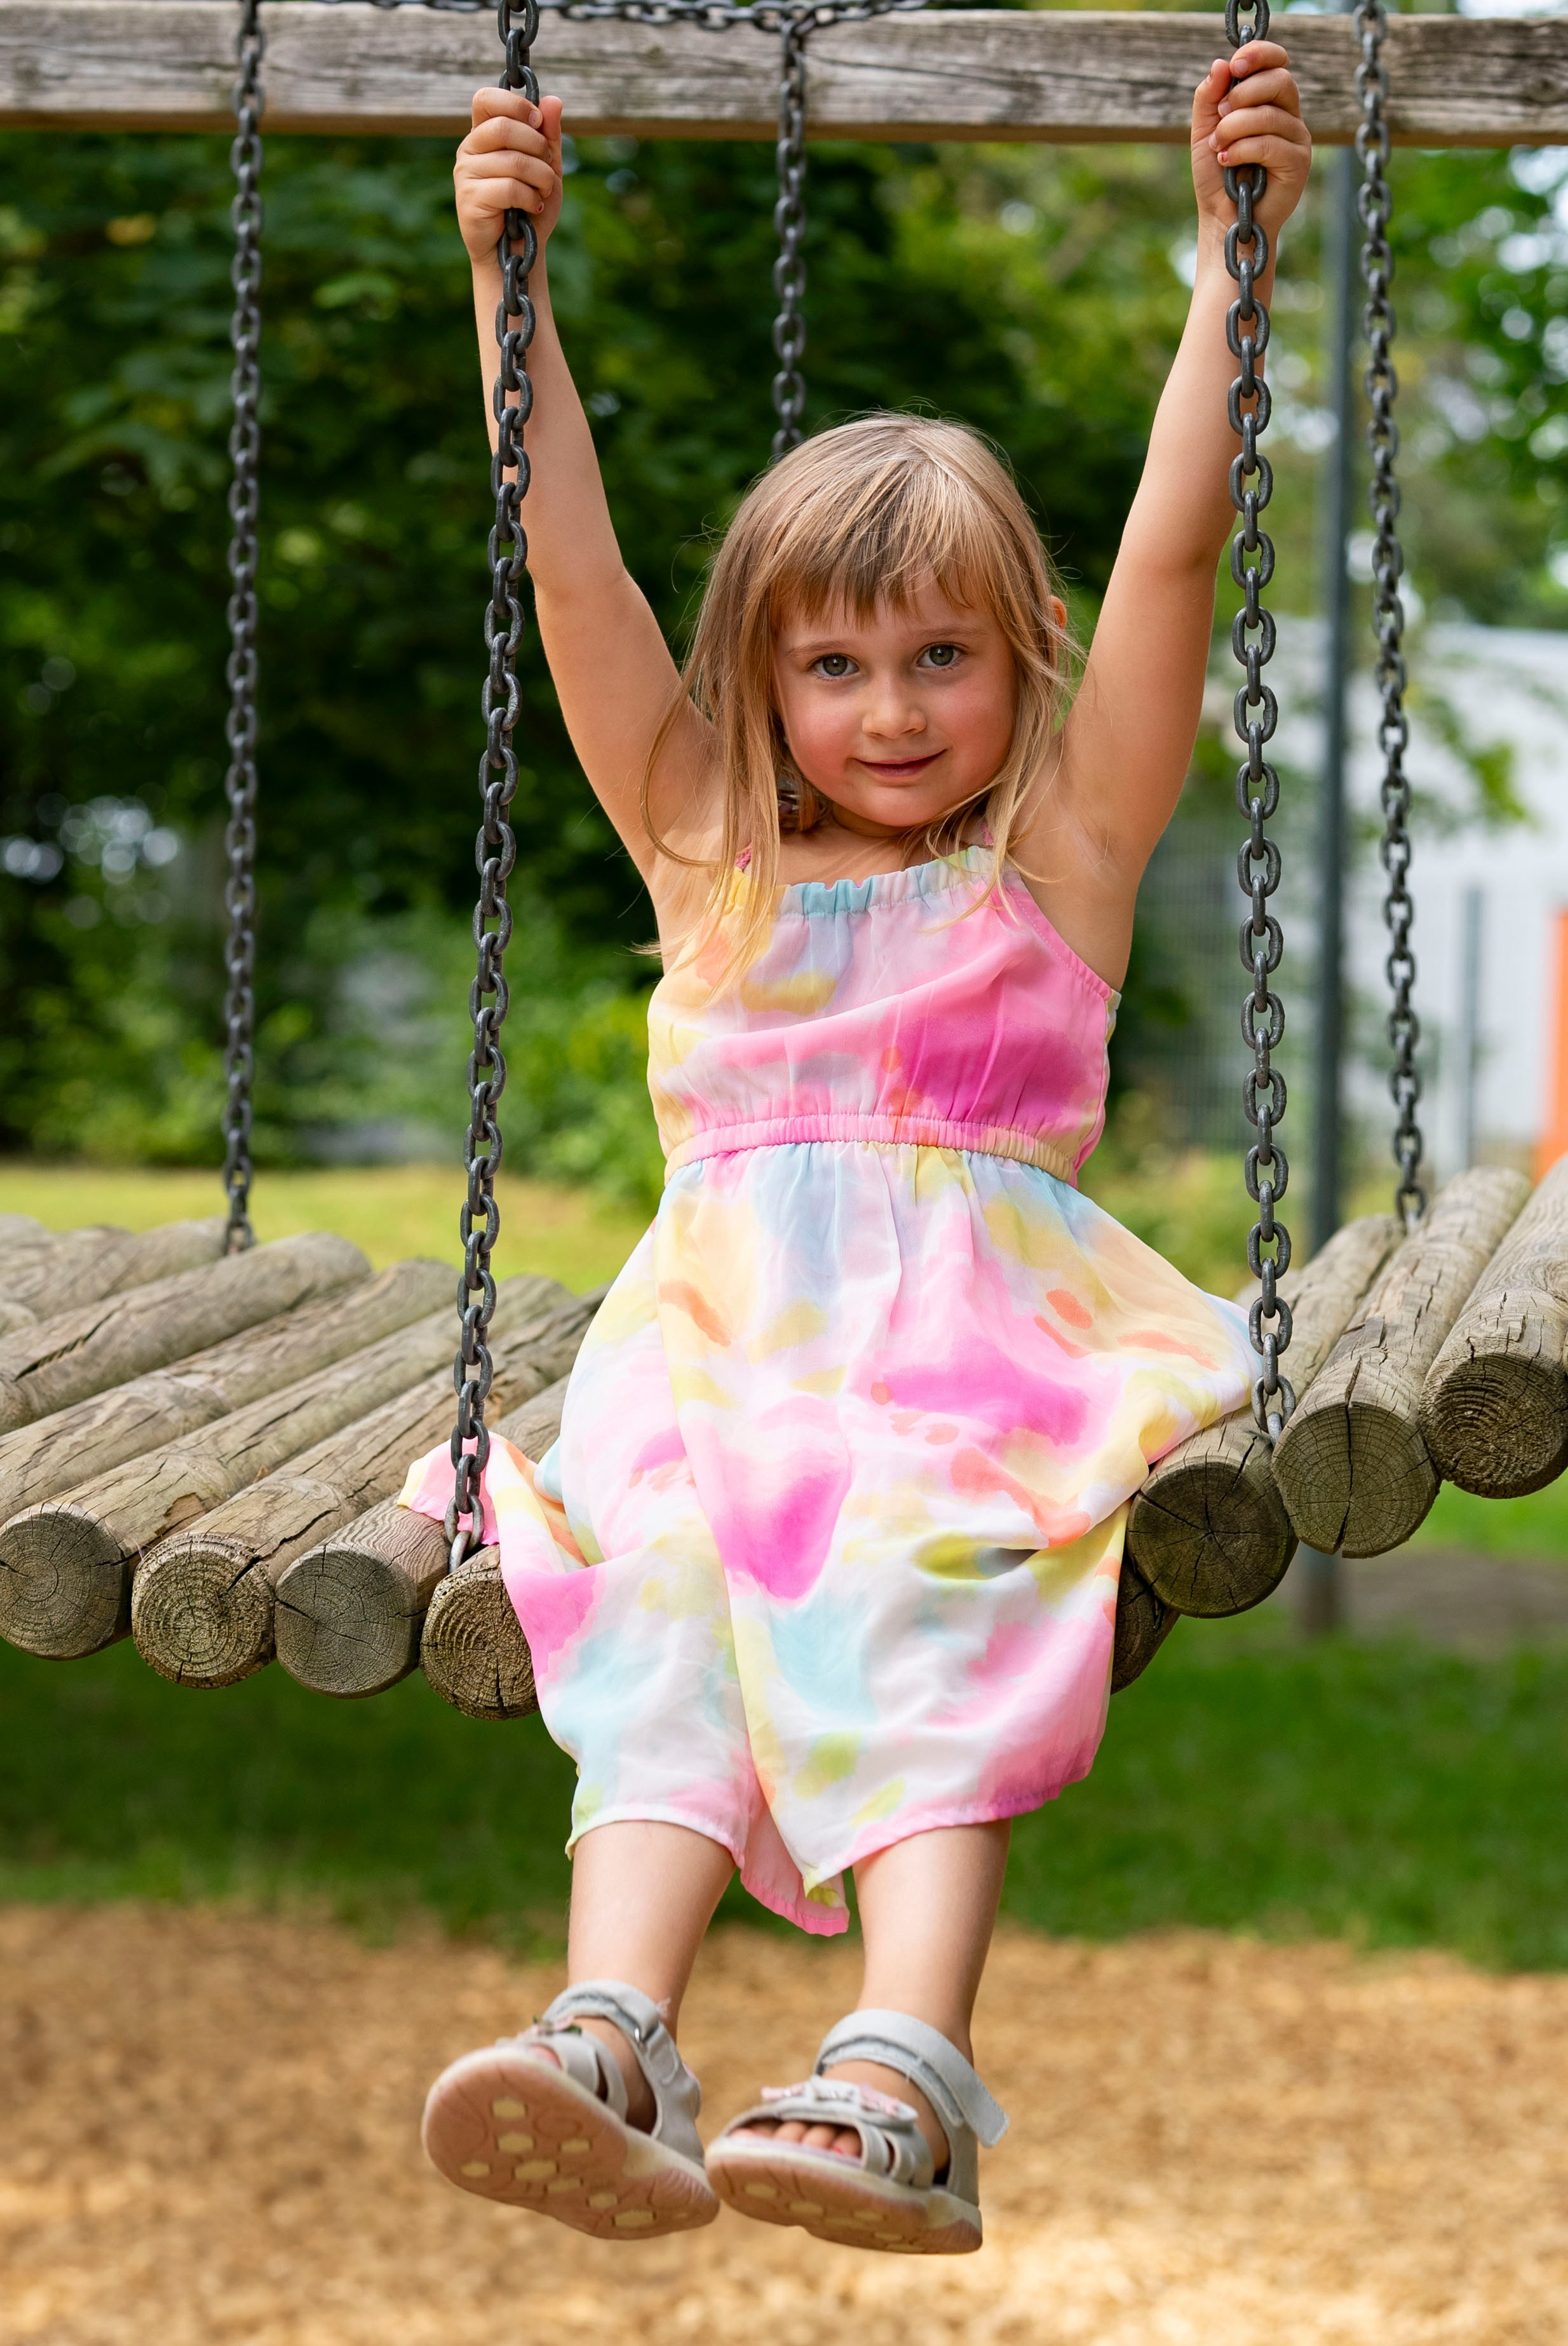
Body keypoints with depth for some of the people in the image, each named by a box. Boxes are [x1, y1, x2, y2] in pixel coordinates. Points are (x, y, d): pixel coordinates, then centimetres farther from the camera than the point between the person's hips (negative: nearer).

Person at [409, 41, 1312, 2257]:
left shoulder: (1069, 851, 16)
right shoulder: (709, 861, 22)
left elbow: (1175, 552, 7)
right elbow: (574, 577, 16)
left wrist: (1233, 251, 2)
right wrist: (508, 276, 11)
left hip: (986, 1344, -2)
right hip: (724, 1339, 2)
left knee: (915, 1611, -32)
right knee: (664, 1617, -28)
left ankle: (903, 2073, -50)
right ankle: (613, 2038, -49)